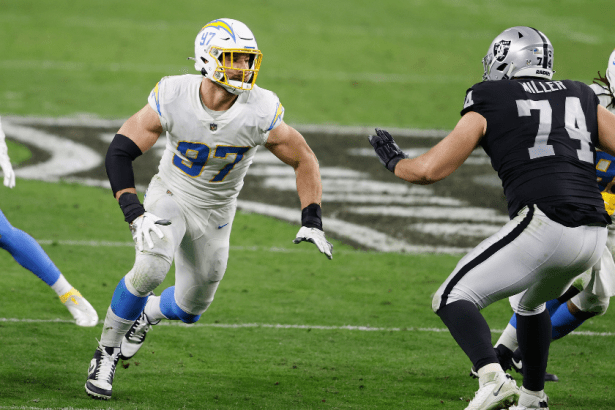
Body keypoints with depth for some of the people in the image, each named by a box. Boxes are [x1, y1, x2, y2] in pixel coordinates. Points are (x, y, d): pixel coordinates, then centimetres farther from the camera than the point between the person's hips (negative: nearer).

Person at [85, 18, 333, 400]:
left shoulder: (260, 113, -23)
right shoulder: (174, 98, -25)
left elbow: (304, 159, -8)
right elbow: (119, 152, -19)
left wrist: (312, 221, -16)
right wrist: (136, 215, -30)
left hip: (216, 214, 2)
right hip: (170, 197, -2)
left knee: (190, 307, 12)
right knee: (151, 268, -29)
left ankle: (146, 315, 49)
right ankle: (106, 353, -8)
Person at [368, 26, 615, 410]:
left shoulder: (489, 104, 9)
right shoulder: (581, 97, 21)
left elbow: (429, 170, 7)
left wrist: (394, 161, 29)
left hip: (543, 227, -6)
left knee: (454, 298, 4)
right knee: (530, 302, 34)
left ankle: (493, 378, -20)